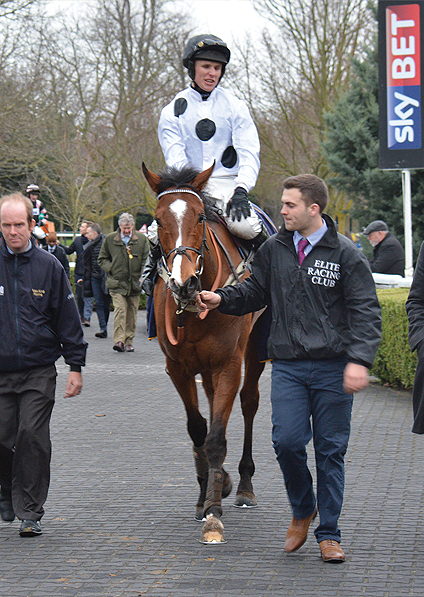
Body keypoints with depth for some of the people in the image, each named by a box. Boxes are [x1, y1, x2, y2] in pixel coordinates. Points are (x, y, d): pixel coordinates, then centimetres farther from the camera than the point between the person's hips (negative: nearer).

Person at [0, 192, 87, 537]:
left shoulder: (49, 266, 3)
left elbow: (68, 319, 7)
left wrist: (75, 366, 4)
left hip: (38, 371, -1)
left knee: (33, 438, -6)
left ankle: (30, 512, 3)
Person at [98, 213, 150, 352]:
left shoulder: (141, 239, 6)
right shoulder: (110, 239, 5)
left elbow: (146, 259, 9)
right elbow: (102, 259, 14)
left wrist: (142, 276, -2)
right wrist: (111, 269, -3)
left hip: (135, 283, 2)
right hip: (117, 283, -2)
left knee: (132, 313, 6)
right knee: (120, 310, -15)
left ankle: (129, 342, 14)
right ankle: (119, 340, -21)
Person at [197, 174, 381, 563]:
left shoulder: (345, 254, -4)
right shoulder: (273, 250, 7)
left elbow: (366, 311, -6)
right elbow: (255, 293, 19)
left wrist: (359, 359, -18)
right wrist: (221, 299, 0)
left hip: (333, 367, -2)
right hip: (287, 366, 2)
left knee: (331, 450, 3)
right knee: (287, 441, -9)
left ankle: (329, 534, 15)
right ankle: (302, 509, 19)